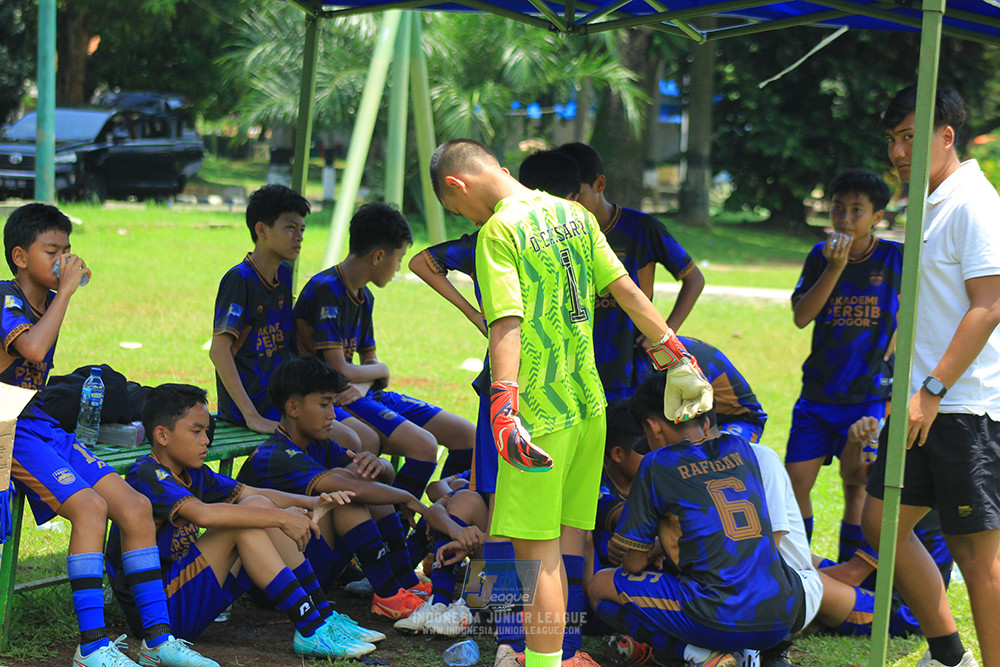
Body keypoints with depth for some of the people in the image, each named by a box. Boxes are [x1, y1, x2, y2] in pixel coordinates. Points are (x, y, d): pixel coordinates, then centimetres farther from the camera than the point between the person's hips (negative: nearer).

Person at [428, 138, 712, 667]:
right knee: (569, 541, 14)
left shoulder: (499, 230, -12)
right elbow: (627, 291, 10)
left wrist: (503, 410, -30)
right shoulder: (574, 215, 10)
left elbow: (508, 323, -23)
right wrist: (676, 360, 15)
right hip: (589, 404, 8)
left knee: (536, 550, -3)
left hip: (540, 411, -8)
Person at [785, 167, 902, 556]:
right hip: (818, 393, 3)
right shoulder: (820, 256, 3)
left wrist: (885, 360, -4)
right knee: (795, 481, 1)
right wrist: (835, 267, -17)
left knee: (858, 487, -1)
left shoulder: (896, 258, -4)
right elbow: (801, 316, -8)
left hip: (870, 394, -3)